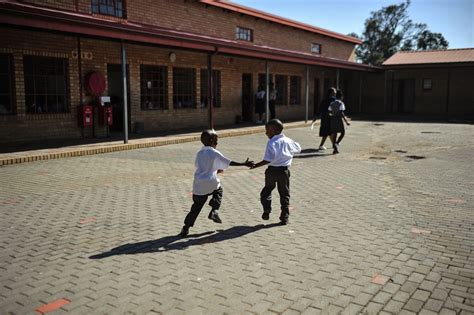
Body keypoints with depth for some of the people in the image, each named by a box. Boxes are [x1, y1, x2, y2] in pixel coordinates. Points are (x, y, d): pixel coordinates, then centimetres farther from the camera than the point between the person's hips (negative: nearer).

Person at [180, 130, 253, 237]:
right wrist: (244, 164, 0)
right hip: (211, 183, -4)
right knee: (218, 192, 30)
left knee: (196, 208, 12)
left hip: (198, 185, 4)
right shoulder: (214, 153, -5)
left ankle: (186, 228, 9)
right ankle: (214, 211, 12)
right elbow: (229, 162, -6)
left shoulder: (199, 153, 12)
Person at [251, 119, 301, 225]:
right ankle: (284, 218, 13)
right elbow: (298, 149, 19)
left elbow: (268, 159, -23)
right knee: (284, 194, 11)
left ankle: (266, 211, 3)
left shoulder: (272, 143, -14)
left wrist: (256, 165, -20)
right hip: (284, 170, 4)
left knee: (266, 191, 17)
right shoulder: (287, 141, 2)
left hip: (272, 170, -4)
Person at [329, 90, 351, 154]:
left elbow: (329, 112, 7)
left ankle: (335, 149, 6)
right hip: (339, 119, -6)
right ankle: (336, 143, -12)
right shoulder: (341, 103, -9)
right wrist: (346, 121, -17)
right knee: (343, 132, 10)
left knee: (334, 133, 10)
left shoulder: (332, 103, 8)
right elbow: (341, 113, -18)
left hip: (333, 119, 6)